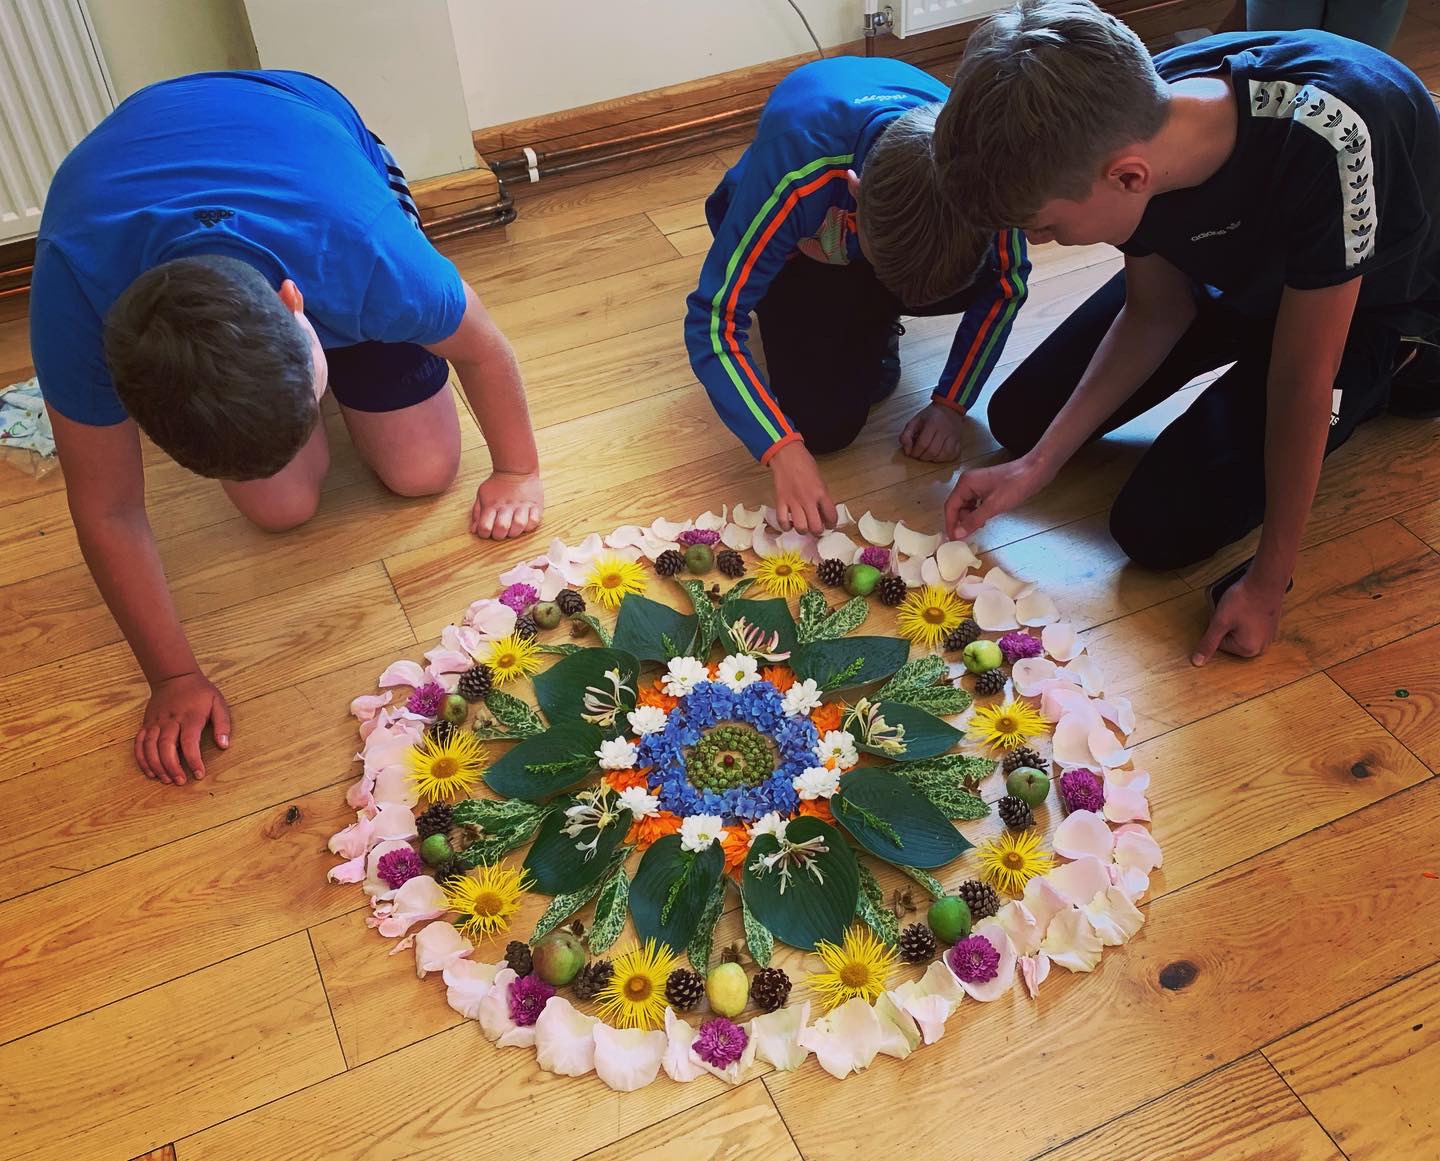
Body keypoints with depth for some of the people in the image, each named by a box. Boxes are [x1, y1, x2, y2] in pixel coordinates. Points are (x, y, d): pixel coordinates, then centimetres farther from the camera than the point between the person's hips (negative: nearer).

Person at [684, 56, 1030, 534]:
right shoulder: (798, 166, -43)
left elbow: (1006, 282, -15)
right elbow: (714, 320, -36)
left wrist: (952, 403, -19)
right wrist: (784, 450, -45)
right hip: (805, 244, -2)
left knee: (992, 274, -30)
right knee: (824, 424, -21)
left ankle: (867, 320, 1)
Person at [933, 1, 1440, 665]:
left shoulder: (1321, 138, -43)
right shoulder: (1127, 117, -25)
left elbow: (1302, 375, -32)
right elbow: (1157, 312, -9)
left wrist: (1268, 583, -22)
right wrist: (1034, 467, -14)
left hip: (1364, 303, -5)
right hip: (1235, 265, 5)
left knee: (1159, 527, -16)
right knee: (1020, 416, 3)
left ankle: (1378, 383, 5)